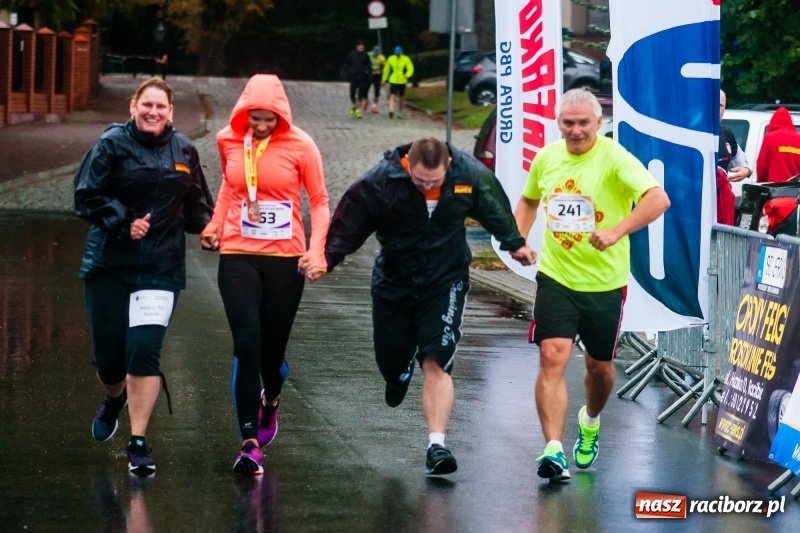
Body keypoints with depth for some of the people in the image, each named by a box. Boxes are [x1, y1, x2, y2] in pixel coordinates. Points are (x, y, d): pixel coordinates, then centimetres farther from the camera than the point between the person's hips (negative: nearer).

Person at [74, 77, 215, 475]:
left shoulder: (184, 151, 8)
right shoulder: (112, 145, -2)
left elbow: (195, 204, 20)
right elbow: (86, 196, -6)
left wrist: (207, 227, 3)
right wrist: (124, 221, -16)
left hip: (161, 268, 1)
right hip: (109, 264, -1)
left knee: (145, 350, -14)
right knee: (108, 355, 5)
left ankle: (138, 443, -6)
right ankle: (114, 399, 42)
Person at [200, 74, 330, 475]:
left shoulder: (299, 146, -5)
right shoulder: (228, 141, 3)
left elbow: (319, 200, 2)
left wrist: (317, 249, -10)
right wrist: (215, 226, 12)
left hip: (285, 260, -1)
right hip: (238, 257, 1)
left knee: (273, 349, 7)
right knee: (247, 344, -14)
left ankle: (270, 401, 44)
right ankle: (250, 443, -12)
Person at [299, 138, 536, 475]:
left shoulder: (472, 177, -16)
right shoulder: (379, 182, -22)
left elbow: (496, 210, 5)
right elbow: (348, 225, -15)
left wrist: (514, 244, 20)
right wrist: (327, 259, -29)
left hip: (445, 283, -1)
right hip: (394, 285, 1)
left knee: (437, 363, -15)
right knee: (390, 362, 13)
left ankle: (436, 444, -16)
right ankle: (401, 372, 52)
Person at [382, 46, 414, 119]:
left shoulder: (406, 59, -4)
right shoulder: (390, 59, 1)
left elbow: (410, 69, -11)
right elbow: (386, 69, 10)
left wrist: (407, 75, -31)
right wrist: (384, 79, 13)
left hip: (402, 81, 0)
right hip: (393, 81, 0)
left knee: (401, 98, 9)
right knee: (392, 96, -17)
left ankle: (400, 113, 22)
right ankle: (391, 111, -32)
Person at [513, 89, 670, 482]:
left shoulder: (614, 158, -14)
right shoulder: (546, 158, 1)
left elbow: (658, 199, -28)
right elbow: (528, 200, 23)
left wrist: (617, 232, -40)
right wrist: (519, 239, 5)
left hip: (604, 283, -2)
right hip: (556, 277, 2)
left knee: (599, 365, 14)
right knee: (552, 357, -15)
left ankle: (590, 422, 45)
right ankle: (553, 450, -18)